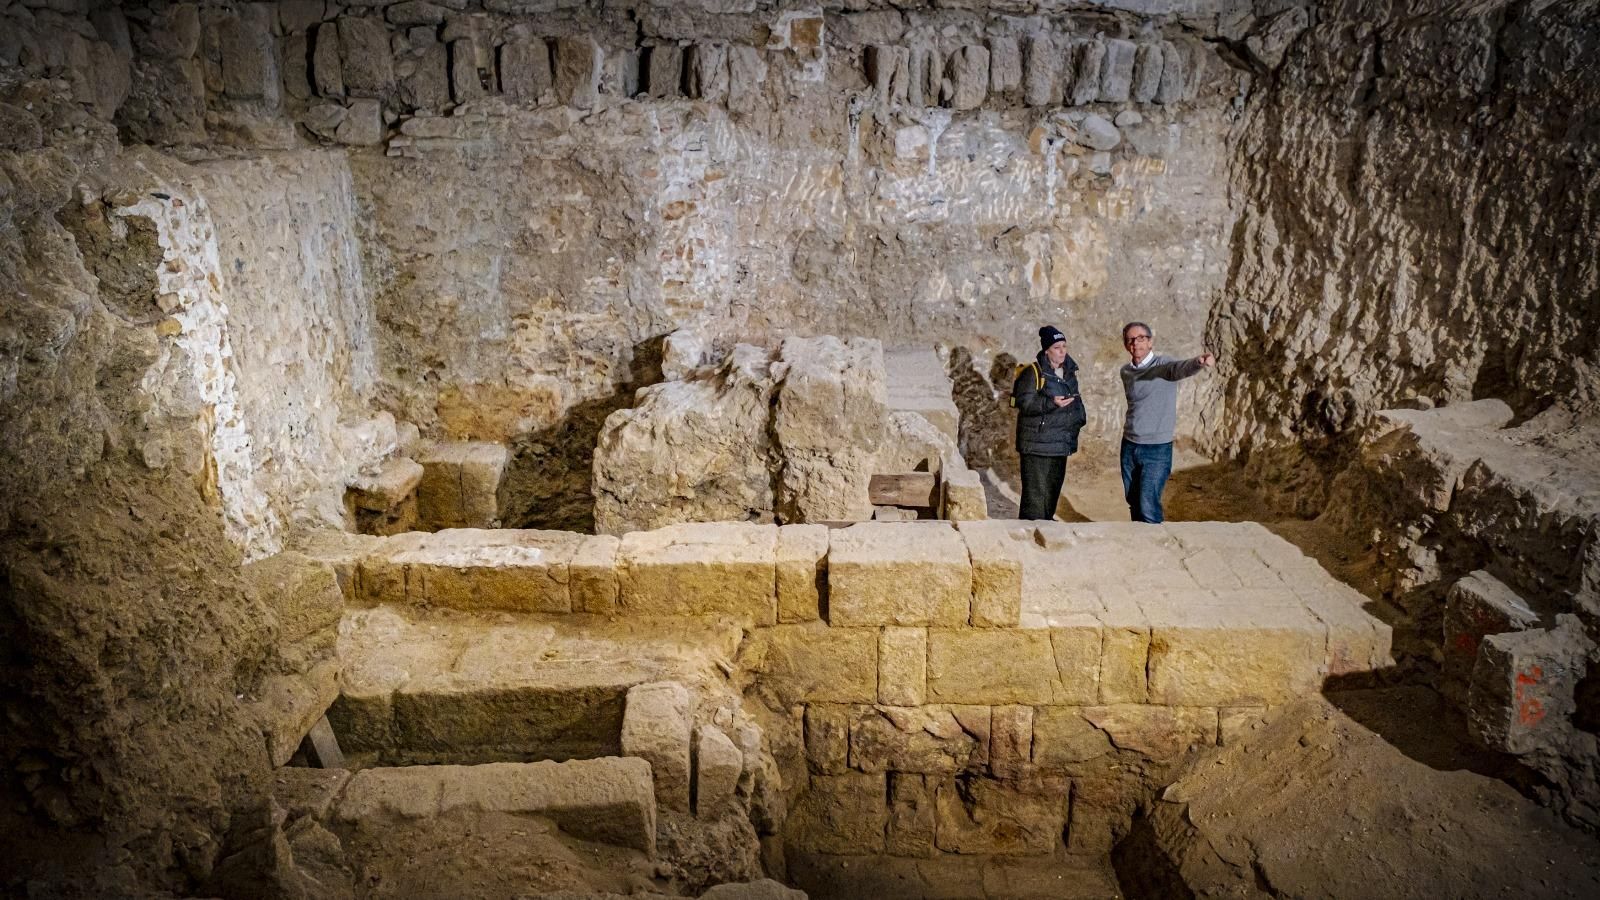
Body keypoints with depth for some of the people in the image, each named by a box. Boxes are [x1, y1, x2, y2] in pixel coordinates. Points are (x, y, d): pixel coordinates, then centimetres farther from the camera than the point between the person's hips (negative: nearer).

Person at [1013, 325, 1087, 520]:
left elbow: (1075, 400, 25)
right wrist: (1051, 403, -29)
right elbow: (1024, 402, -18)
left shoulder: (1069, 371, 13)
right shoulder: (1033, 372, -11)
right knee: (1036, 490, -8)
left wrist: (1079, 419, 10)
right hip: (1038, 442, -8)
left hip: (1061, 442, 8)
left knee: (1054, 487, 16)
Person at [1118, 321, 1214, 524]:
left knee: (1148, 507, -9)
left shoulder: (1164, 364, -12)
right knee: (1134, 505, 13)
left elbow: (1181, 368, -35)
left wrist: (1198, 362, -56)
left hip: (1157, 449, -5)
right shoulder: (1125, 372, 6)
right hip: (1129, 446, 5)